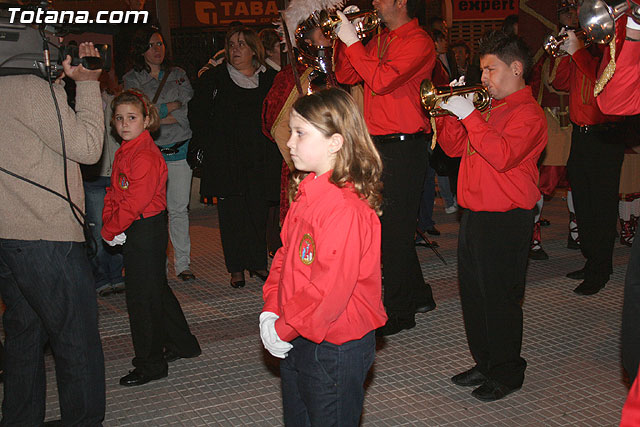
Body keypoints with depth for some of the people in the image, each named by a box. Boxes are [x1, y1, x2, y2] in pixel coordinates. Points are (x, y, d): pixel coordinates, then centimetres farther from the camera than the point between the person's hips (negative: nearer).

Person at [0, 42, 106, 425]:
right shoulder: (33, 90, -14)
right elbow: (87, 148, -11)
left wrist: (72, 82, 15)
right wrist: (87, 84, -4)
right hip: (47, 237, -9)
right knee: (78, 343, 1)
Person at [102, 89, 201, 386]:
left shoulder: (146, 156, -21)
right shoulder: (123, 153, 11)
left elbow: (135, 202, -23)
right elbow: (114, 193, 14)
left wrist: (111, 229, -14)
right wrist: (109, 223, -1)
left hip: (146, 231, -10)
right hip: (132, 232, 10)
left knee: (142, 296, -2)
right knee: (157, 289, 20)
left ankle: (150, 364, 11)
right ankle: (181, 344, 35)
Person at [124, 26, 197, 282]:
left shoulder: (178, 75, 13)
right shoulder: (132, 79, 7)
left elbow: (190, 111, 1)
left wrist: (158, 117, -8)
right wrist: (174, 105, -3)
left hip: (179, 151, 2)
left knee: (179, 208, 2)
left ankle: (182, 264, 10)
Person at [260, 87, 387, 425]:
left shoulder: (345, 209, -26)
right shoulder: (306, 193, 4)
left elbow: (329, 288, -28)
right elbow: (285, 255, 10)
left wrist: (284, 329, -18)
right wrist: (271, 311, -1)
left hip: (335, 349, -9)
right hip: (297, 341, 9)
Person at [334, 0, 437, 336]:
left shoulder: (418, 42, -10)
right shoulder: (378, 40, 16)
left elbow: (381, 80, -22)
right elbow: (346, 76, 16)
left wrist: (352, 41, -17)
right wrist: (343, 38, 5)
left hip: (404, 147, -9)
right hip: (377, 144, 9)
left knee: (395, 230, -5)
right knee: (387, 227, 15)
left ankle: (398, 313, 6)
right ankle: (418, 296, 31)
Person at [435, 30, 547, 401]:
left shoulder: (528, 113, -11)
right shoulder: (490, 108, 17)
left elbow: (503, 156, -27)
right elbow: (455, 147, 17)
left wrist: (469, 115, -24)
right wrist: (449, 111, 3)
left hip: (506, 219, -9)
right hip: (475, 214, 9)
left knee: (500, 298, -1)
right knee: (474, 294, 15)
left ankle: (507, 374, 13)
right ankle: (485, 364, 29)